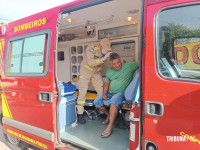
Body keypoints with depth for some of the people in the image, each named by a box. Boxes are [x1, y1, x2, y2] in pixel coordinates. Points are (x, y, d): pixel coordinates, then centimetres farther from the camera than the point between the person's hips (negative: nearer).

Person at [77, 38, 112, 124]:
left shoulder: (103, 50, -5)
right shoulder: (90, 48, -22)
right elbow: (90, 62, -33)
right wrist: (103, 59, -36)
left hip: (96, 72, 5)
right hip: (86, 72, -5)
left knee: (102, 91, -1)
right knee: (82, 92, -8)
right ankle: (80, 114, 0)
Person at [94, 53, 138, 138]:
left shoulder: (129, 66, -4)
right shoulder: (109, 72, 10)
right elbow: (106, 83, 15)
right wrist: (104, 94, 1)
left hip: (121, 93, -6)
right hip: (110, 93, 6)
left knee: (114, 101, -37)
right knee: (97, 102, -6)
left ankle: (110, 127, -30)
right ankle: (108, 115, 20)